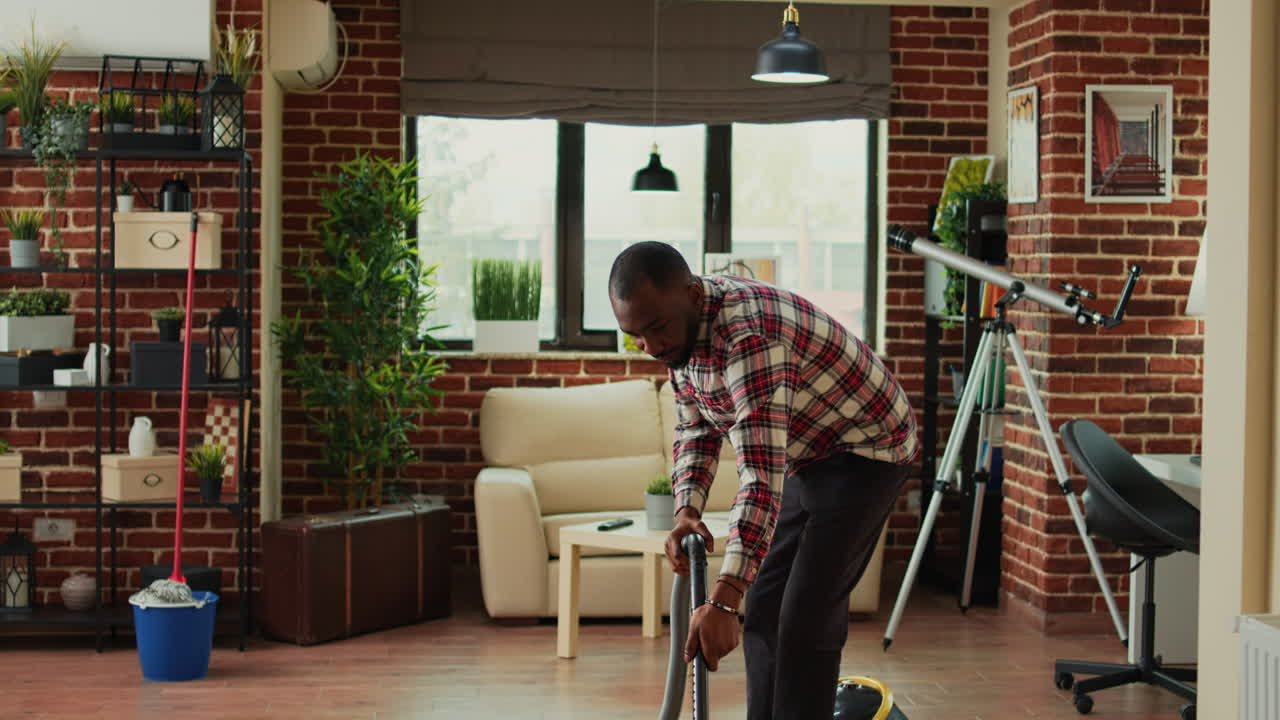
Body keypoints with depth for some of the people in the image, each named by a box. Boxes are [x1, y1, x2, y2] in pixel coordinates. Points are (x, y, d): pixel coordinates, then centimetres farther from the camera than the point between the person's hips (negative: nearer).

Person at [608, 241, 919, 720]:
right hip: (807, 456, 9)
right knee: (763, 609, 9)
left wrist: (724, 600, -47)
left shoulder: (748, 334, -36)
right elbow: (696, 429, 5)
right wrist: (687, 511, -15)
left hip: (865, 451, -9)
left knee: (807, 620, -14)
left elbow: (762, 472, -42)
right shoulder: (680, 325, -6)